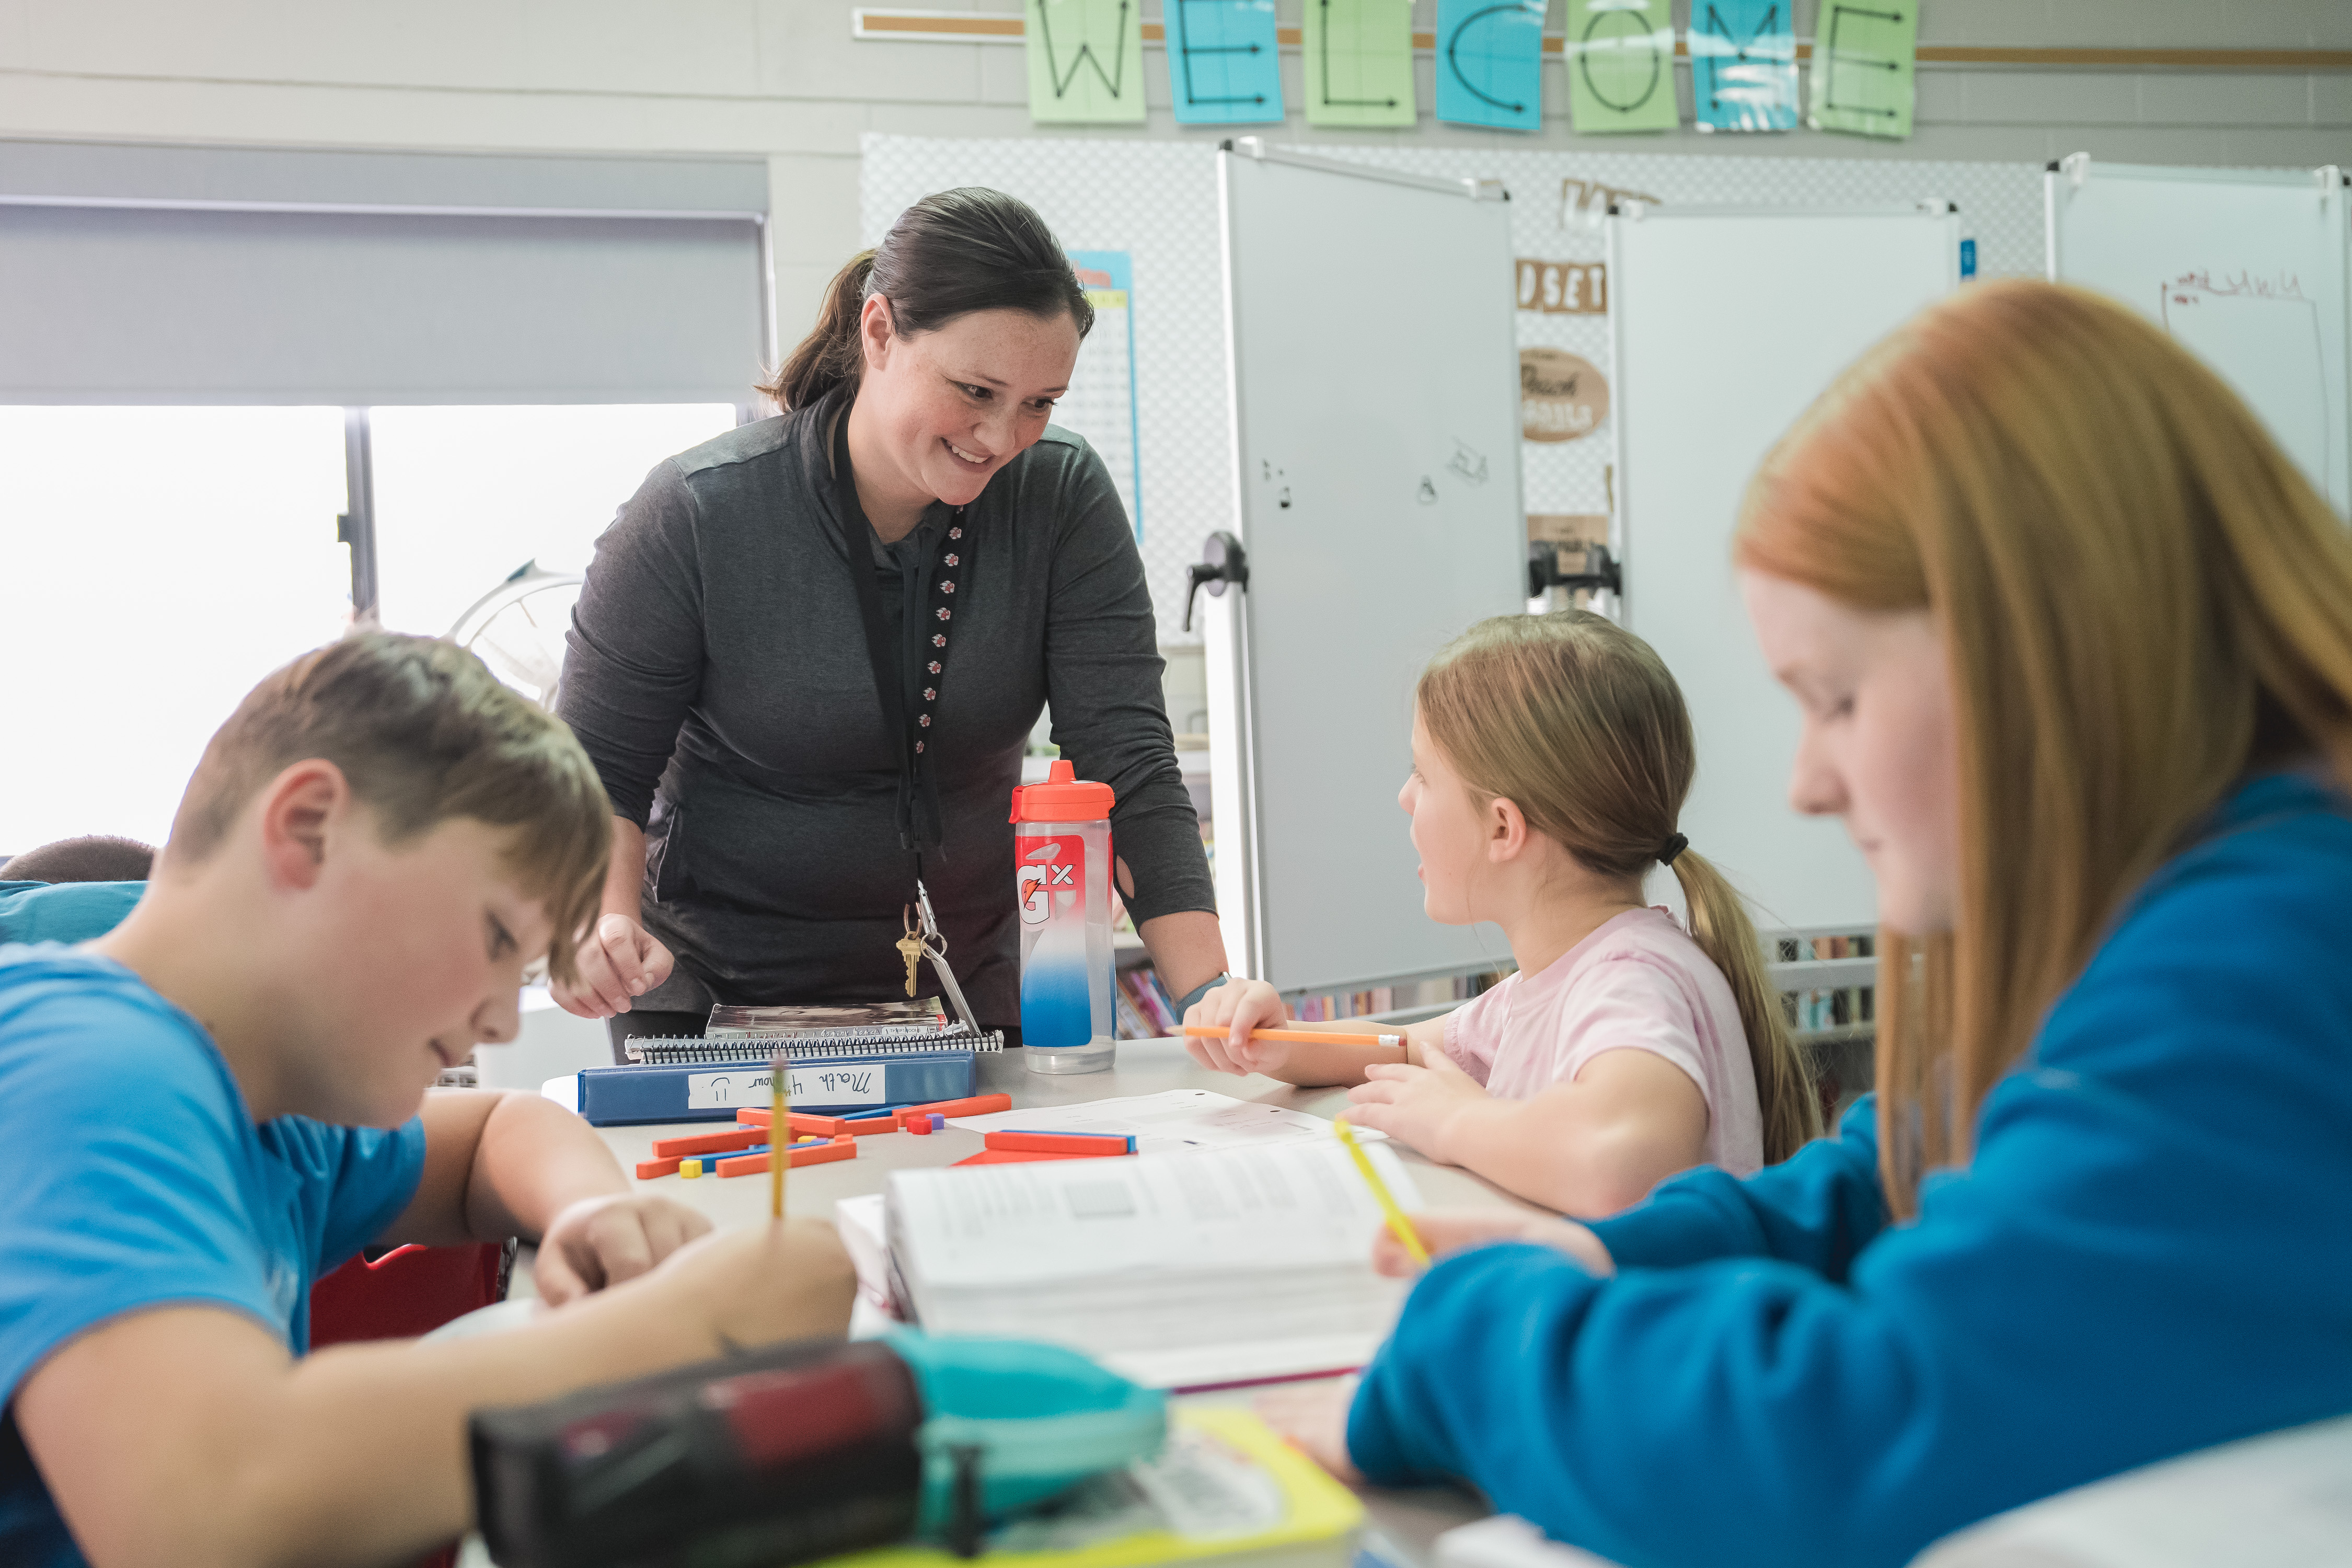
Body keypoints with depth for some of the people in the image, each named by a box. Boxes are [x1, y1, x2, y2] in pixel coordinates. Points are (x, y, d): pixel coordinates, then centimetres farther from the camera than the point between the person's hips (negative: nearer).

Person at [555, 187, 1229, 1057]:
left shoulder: (1064, 499, -9)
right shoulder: (695, 515, -15)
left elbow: (1128, 761, -13)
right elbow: (597, 770, -6)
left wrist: (1208, 991, -25)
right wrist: (606, 921, -26)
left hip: (973, 994, 2)